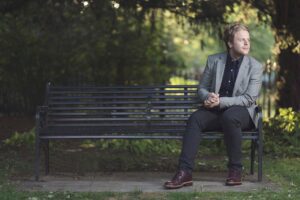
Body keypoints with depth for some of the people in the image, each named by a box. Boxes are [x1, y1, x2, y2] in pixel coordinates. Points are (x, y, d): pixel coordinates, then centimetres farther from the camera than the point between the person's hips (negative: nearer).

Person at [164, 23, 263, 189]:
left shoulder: (255, 66, -3)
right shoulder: (213, 60, 6)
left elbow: (249, 99, -11)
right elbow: (201, 88, 11)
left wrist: (221, 101, -23)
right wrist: (208, 97, -15)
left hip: (242, 112, -3)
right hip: (215, 112, 3)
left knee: (229, 117, -38)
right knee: (195, 118, -29)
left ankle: (235, 169, -24)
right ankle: (185, 172, -34)